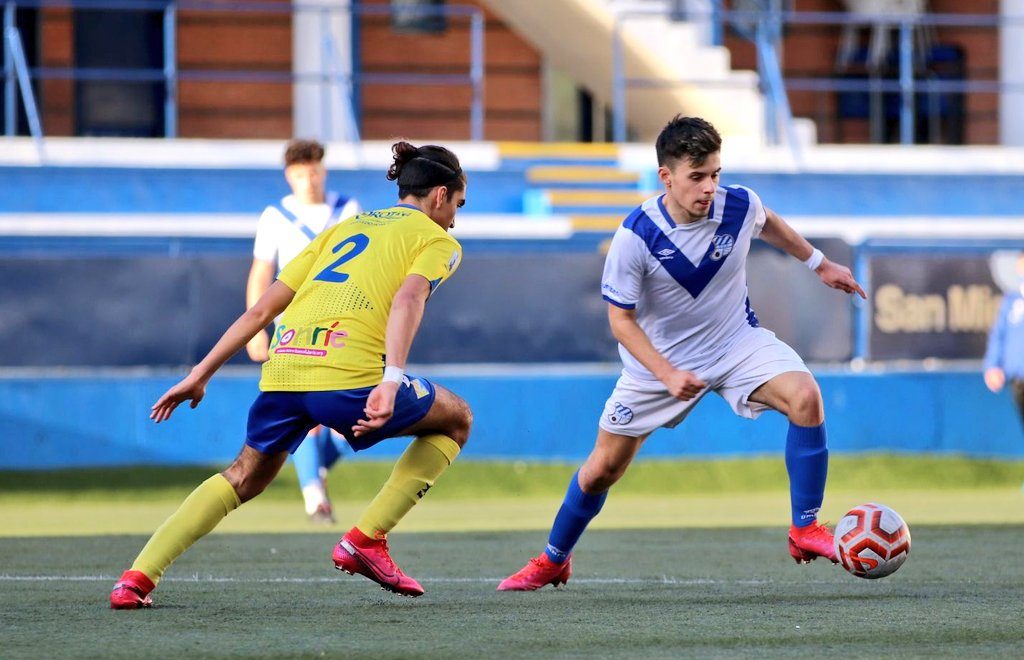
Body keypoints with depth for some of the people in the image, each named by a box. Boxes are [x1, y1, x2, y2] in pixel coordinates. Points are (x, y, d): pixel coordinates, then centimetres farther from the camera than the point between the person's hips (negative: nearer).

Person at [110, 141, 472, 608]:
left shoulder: (343, 229, 30)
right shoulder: (437, 241, 14)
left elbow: (261, 310, 24)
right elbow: (408, 299, -9)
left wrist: (201, 373, 26)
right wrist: (391, 381, -22)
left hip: (282, 369, 5)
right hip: (351, 373, -5)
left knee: (245, 477, 26)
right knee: (456, 419, 20)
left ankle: (138, 577, 9)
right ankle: (366, 539, 9)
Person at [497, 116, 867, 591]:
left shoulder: (739, 206, -18)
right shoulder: (635, 237, -26)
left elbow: (769, 225, 10)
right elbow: (621, 320, -16)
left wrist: (819, 263, 22)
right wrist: (668, 375, -28)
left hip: (737, 341, 2)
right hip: (659, 356, -2)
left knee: (805, 397, -26)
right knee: (602, 469, 6)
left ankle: (805, 530, -14)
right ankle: (552, 562, 33)